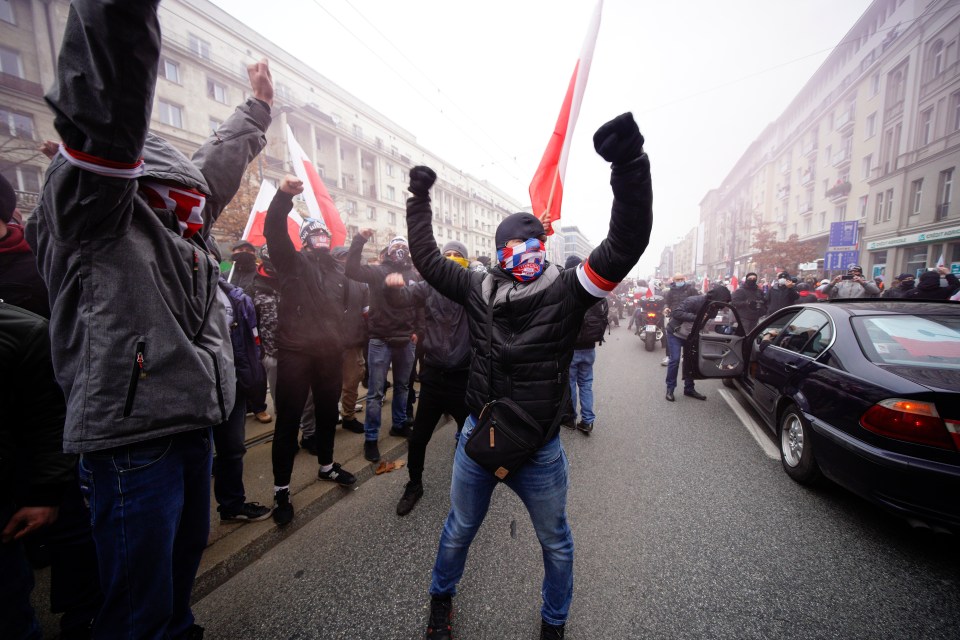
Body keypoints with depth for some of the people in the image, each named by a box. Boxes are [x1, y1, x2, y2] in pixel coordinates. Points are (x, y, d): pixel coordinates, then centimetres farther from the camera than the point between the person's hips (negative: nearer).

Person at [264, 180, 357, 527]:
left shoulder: (338, 274, 17)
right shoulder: (294, 262, 1)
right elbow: (273, 232, -16)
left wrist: (340, 341, 11)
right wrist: (284, 195, -30)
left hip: (331, 354, 5)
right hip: (295, 353, -5)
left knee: (328, 414, 17)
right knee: (288, 420, 1)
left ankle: (326, 466, 38)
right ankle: (281, 489, 15)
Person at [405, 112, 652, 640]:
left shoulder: (566, 290, -12)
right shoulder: (481, 289, -5)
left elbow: (626, 243, -22)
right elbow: (427, 259, 5)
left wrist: (630, 165, -32)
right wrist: (419, 199, 8)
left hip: (538, 449, -1)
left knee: (556, 542, 22)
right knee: (458, 531, 24)